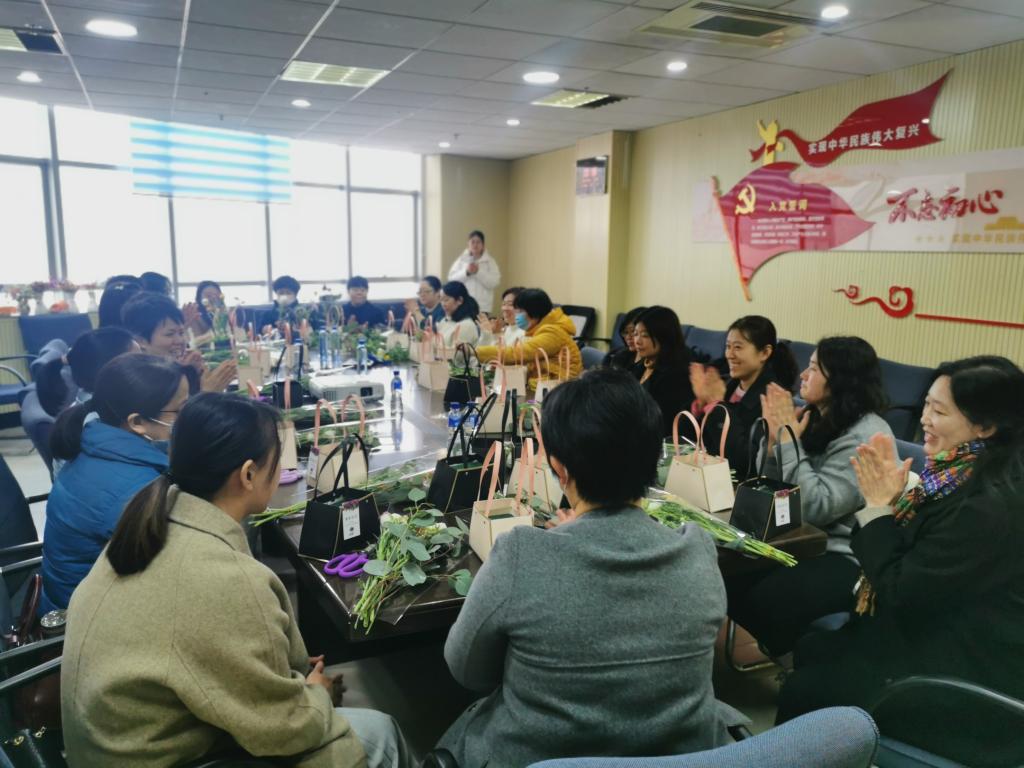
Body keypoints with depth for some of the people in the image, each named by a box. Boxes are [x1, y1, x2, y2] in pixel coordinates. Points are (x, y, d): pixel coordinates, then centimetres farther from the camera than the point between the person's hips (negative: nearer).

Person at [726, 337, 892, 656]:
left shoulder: (866, 436, -18)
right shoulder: (815, 419, 6)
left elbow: (816, 507, -26)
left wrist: (789, 440, -21)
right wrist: (774, 434, -6)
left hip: (846, 555, -8)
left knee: (766, 598, -28)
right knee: (728, 575, -12)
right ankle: (778, 650, 10)